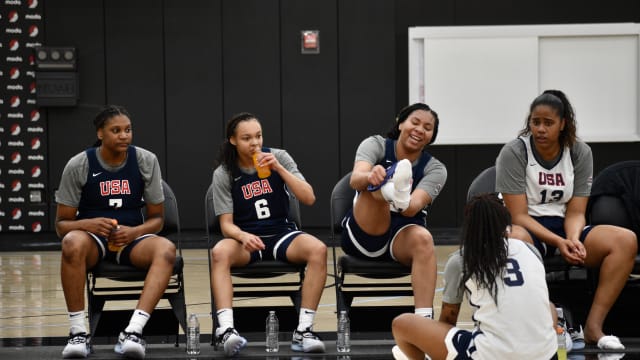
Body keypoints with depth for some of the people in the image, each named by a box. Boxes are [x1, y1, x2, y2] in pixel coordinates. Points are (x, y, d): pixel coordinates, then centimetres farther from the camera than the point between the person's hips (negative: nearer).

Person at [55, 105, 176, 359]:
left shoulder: (146, 161, -1)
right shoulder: (79, 165, -6)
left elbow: (157, 218, 4)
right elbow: (61, 224, -3)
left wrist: (134, 232, -19)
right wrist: (88, 224, -26)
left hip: (132, 237, 2)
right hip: (93, 238, -1)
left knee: (166, 249, -33)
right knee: (73, 242, -38)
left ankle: (133, 332, -43)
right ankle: (78, 333, -31)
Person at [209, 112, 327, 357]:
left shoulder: (278, 157, 0)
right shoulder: (223, 174, -2)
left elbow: (309, 199, -7)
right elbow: (226, 224, -5)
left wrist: (278, 168, -18)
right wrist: (243, 236, -28)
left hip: (282, 234, 1)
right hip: (245, 237, -1)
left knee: (318, 249, -30)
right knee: (219, 252, -36)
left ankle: (304, 331, -30)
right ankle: (226, 330, -46)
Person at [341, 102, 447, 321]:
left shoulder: (435, 169, 1)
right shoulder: (376, 145, 0)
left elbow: (414, 207, -20)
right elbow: (356, 178, -23)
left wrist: (404, 203, -45)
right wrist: (370, 176, -48)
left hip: (402, 238, 1)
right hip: (363, 234, -1)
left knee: (422, 238, -35)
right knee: (373, 187, -28)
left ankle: (425, 319, -43)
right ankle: (391, 189, -66)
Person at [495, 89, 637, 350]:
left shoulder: (580, 152, 1)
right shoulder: (514, 152, -10)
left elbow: (575, 212, -1)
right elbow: (518, 216, -14)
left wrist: (573, 239, -24)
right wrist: (558, 242, -27)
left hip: (564, 228, 4)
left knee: (626, 240, -21)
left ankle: (594, 324, -25)